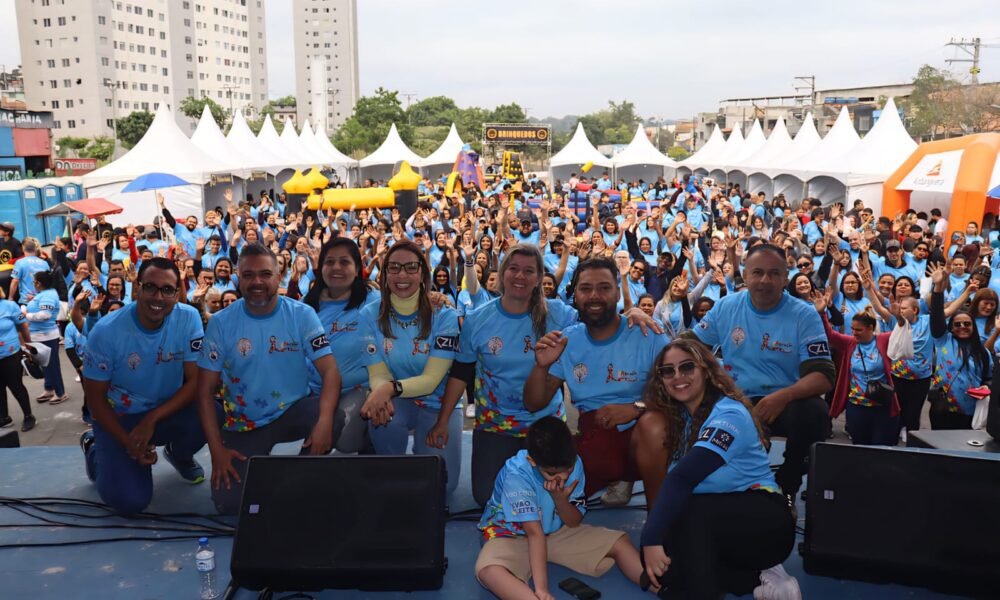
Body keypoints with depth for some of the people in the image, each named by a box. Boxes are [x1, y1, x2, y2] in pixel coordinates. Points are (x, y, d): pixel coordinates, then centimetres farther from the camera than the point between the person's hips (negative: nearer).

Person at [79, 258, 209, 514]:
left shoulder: (188, 318, -17)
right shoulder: (106, 330, -20)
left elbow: (196, 382, -16)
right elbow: (95, 397, -11)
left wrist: (151, 420, -27)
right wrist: (128, 443, -20)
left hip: (169, 410, 2)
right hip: (119, 417, -2)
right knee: (130, 501, -18)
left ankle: (180, 455, 8)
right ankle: (95, 449, 16)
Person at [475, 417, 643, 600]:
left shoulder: (573, 463, -16)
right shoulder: (516, 475, -31)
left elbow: (574, 522, -8)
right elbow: (534, 532, -35)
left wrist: (560, 499, -29)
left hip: (557, 532, 5)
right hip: (512, 534, -5)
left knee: (619, 541, -10)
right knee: (488, 570, -38)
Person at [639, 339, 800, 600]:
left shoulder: (729, 414, -19)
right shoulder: (677, 416, 7)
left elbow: (682, 477, -31)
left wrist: (651, 537, -39)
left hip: (763, 520, -8)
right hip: (714, 523, 8)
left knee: (685, 512, -33)